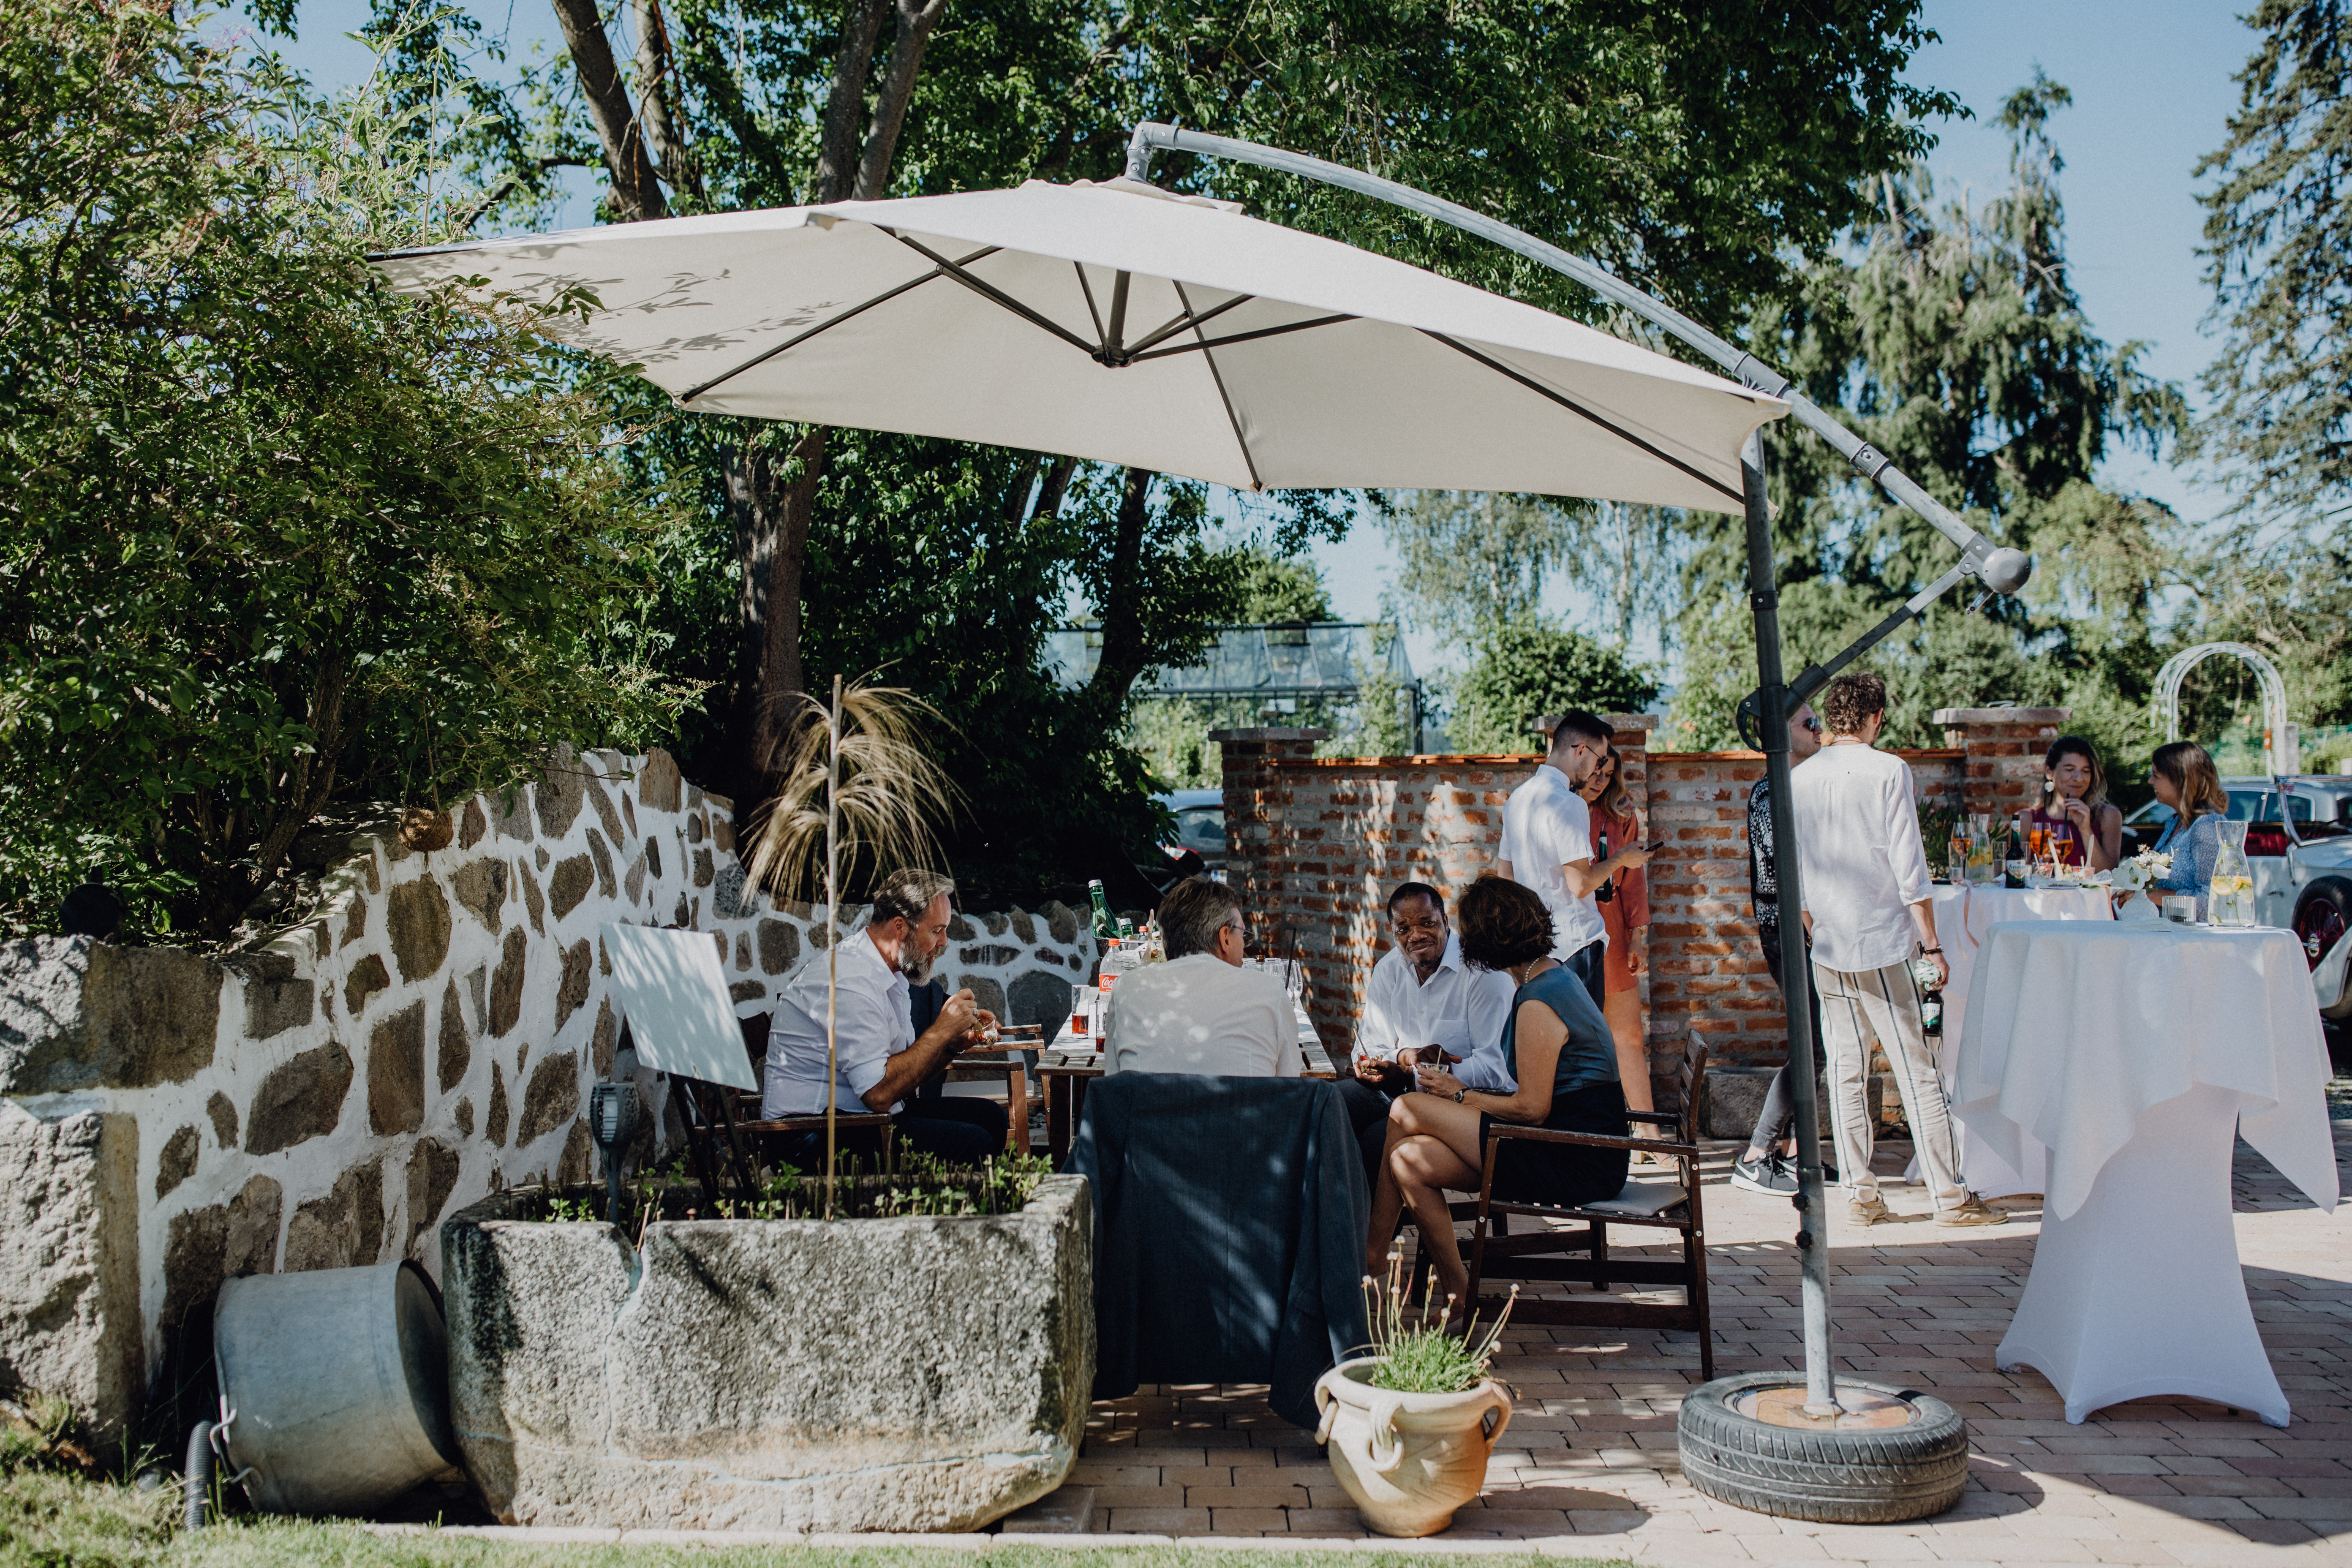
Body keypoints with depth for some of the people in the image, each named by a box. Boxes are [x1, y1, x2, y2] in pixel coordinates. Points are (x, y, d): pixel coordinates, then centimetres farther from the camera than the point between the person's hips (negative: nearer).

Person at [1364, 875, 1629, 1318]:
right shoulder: (1553, 974, 12)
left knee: (1407, 1111, -11)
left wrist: (1461, 1095, -5)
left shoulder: (1537, 1005, -18)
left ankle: (1372, 1253, 4)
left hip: (1574, 1164, -9)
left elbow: (1532, 1109, -19)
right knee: (1409, 1159, -1)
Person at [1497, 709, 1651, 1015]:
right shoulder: (1569, 803, -17)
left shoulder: (1517, 798, 11)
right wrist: (1621, 859, -3)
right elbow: (1581, 884, -19)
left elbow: (1504, 875, 17)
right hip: (1574, 942, -8)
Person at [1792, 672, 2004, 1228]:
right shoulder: (1888, 771, -7)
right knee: (1917, 1073, 2)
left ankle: (1860, 1194, 11)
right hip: (1883, 943, -4)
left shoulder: (1799, 779, 5)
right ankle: (1950, 1196, 7)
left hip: (1828, 948, 4)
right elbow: (1909, 867, -9)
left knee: (1846, 1074, 8)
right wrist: (1932, 945, -4)